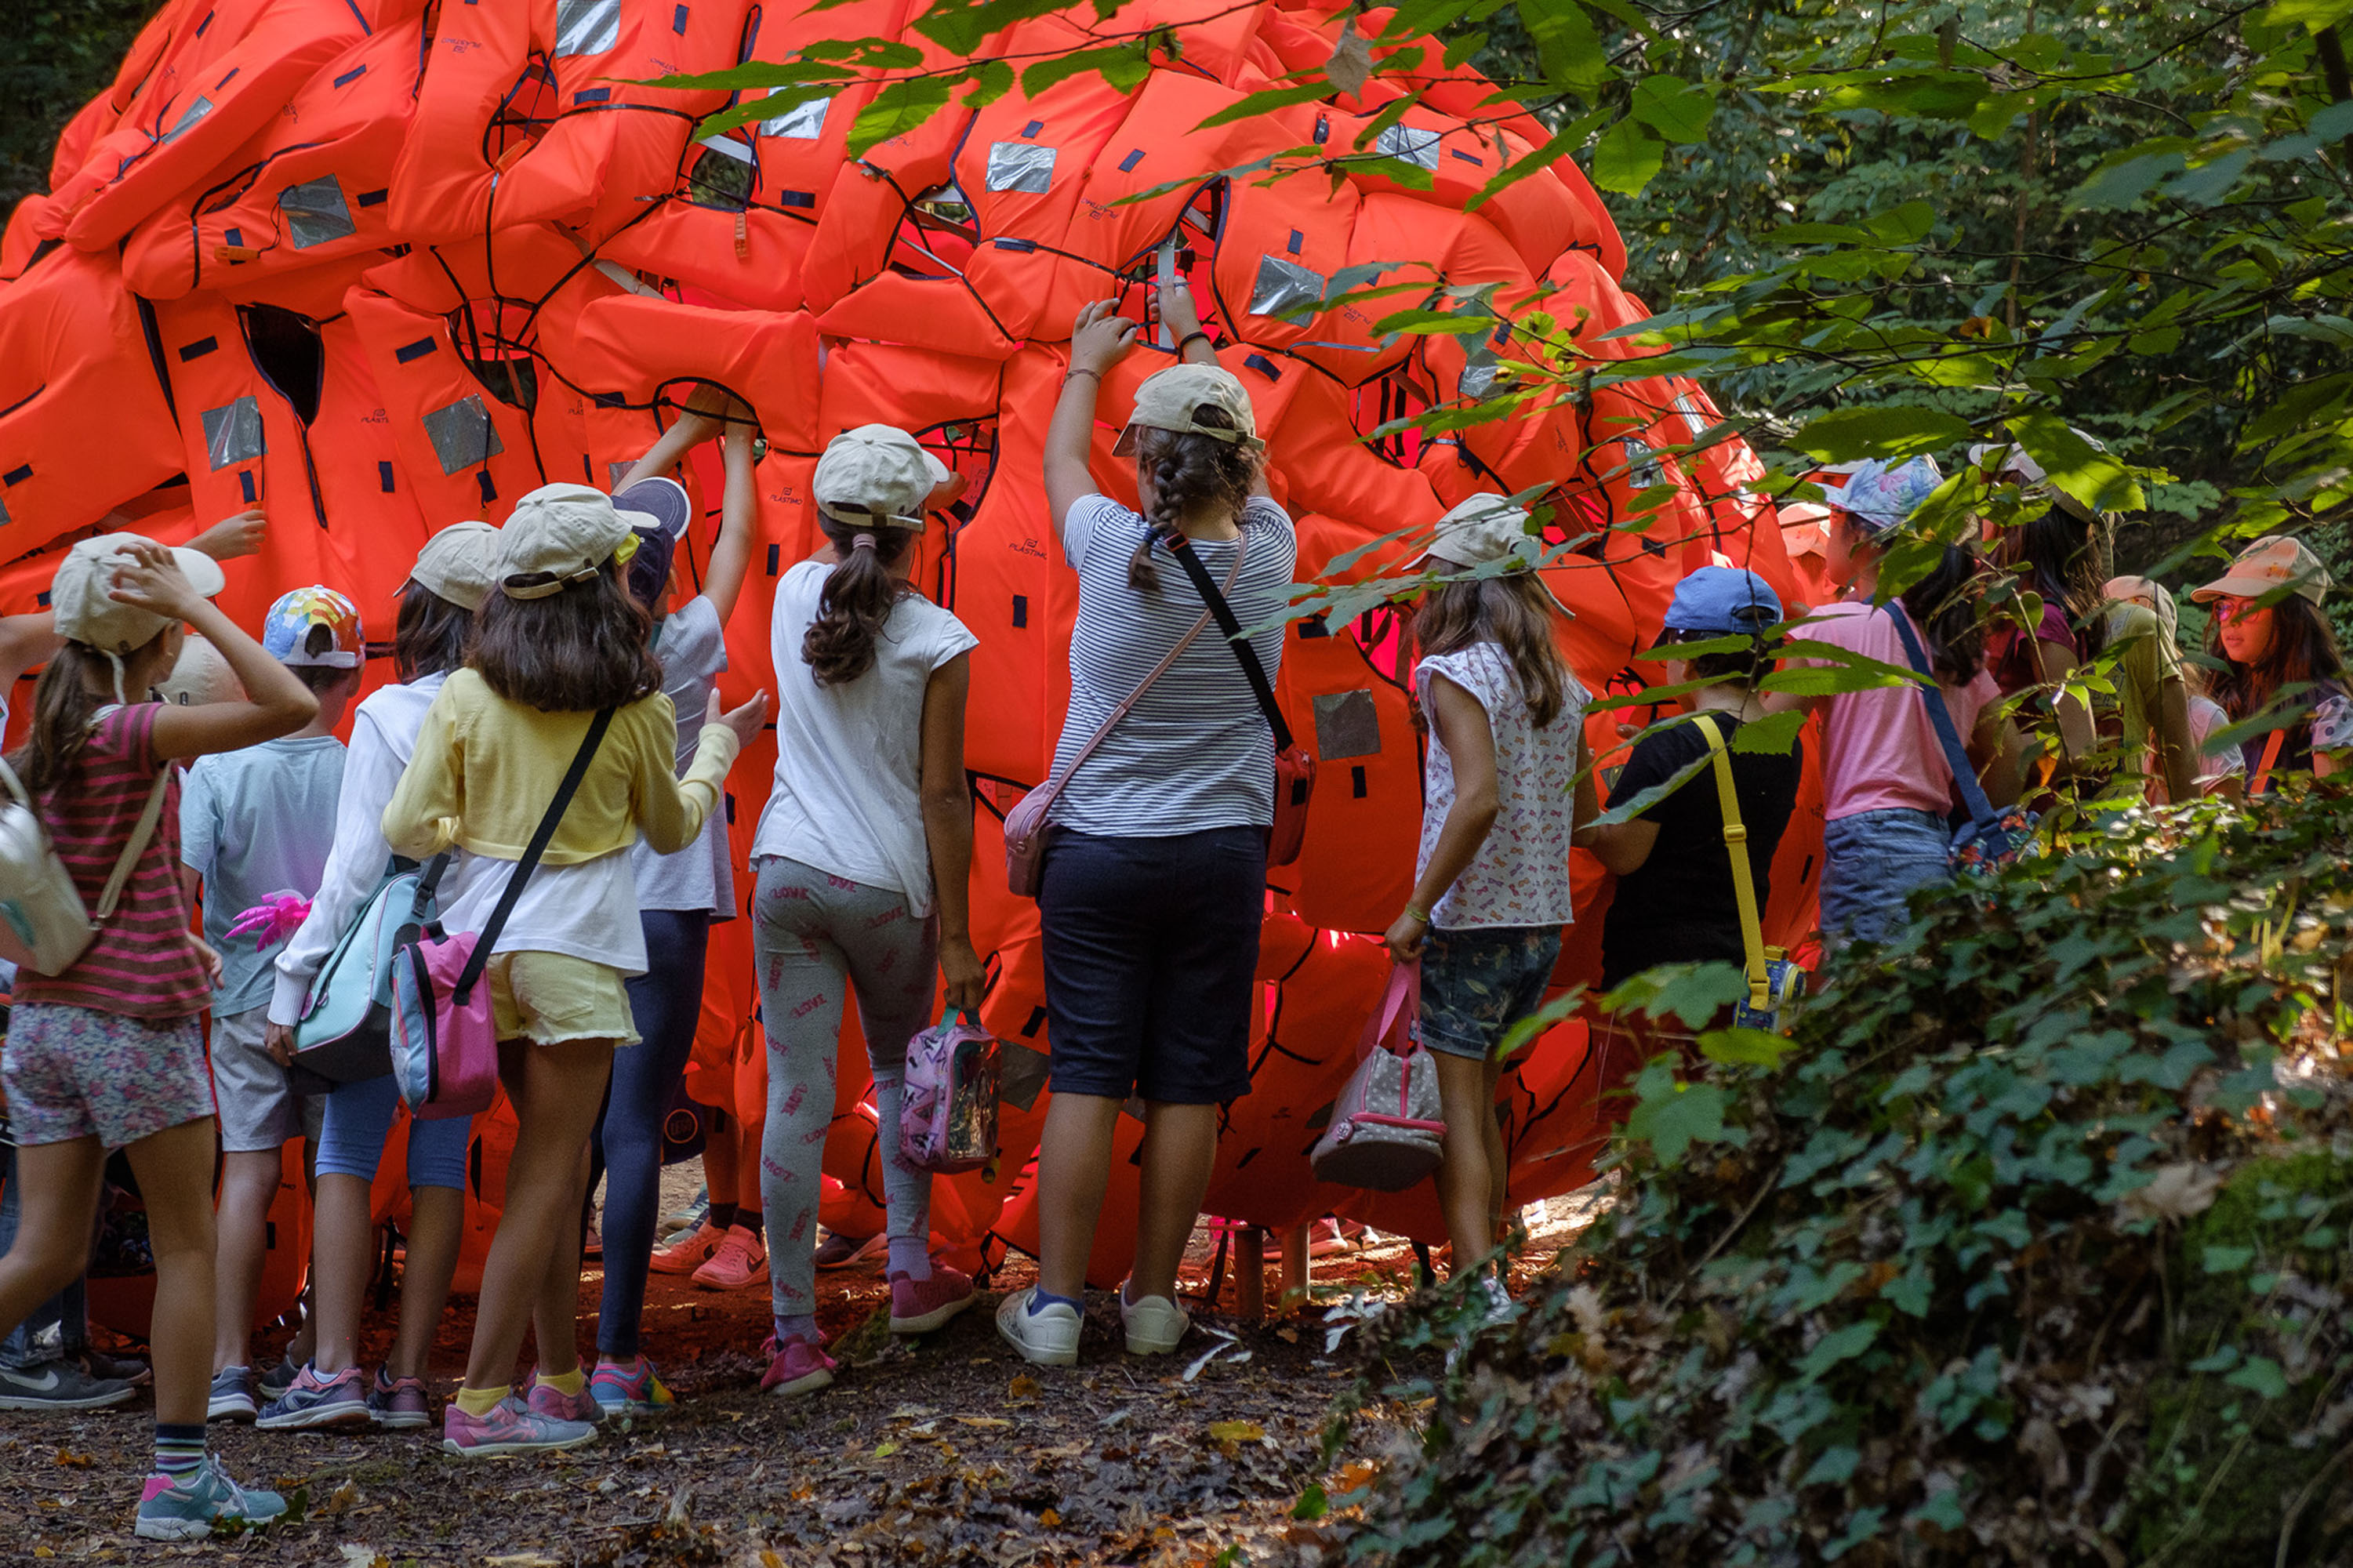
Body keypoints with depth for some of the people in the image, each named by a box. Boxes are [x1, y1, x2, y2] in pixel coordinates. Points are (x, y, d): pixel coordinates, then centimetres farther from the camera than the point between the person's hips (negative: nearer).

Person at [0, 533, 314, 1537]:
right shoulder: (133, 733, -13)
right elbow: (292, 708, -21)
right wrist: (199, 609, -15)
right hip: (135, 1019, -7)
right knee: (187, 1246, 4)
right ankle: (180, 1478, 5)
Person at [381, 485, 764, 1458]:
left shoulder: (466, 696, -1)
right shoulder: (636, 708, -5)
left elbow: (406, 827, -2)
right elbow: (671, 828, 11)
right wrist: (717, 746, 28)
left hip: (486, 933, 4)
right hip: (577, 940, -4)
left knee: (555, 1158, 17)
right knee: (546, 1175, -1)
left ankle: (560, 1380, 21)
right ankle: (482, 1401, -5)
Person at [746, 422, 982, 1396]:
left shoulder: (796, 597, 1)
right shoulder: (937, 642, -9)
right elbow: (942, 797, -8)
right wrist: (956, 935, -3)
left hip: (788, 874, 2)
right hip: (889, 886, -2)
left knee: (796, 1097, -1)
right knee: (899, 1069, 23)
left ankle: (795, 1334, -3)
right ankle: (913, 1274, 31)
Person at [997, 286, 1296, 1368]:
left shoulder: (1113, 550, -9)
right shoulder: (1266, 555, -4)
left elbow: (1062, 460, 13)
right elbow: (1243, 464, 18)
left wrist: (1089, 364, 33)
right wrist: (1193, 345, 33)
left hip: (1097, 848, -1)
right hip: (1221, 854, 1)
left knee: (1086, 1076, 1)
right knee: (1189, 1085, 6)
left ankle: (1053, 1304, 2)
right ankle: (1154, 1299, 12)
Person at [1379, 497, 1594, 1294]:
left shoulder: (1459, 673, -12)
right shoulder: (1560, 683, 9)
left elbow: (1478, 799, -24)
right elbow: (1587, 814, 13)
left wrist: (1416, 910, -18)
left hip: (1471, 921, -7)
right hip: (1544, 921, 7)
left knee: (1456, 1108, -4)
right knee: (1480, 1104, 18)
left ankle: (1478, 1285, -12)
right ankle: (1490, 1268, 21)